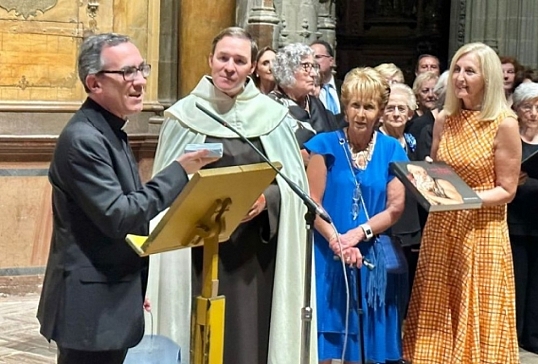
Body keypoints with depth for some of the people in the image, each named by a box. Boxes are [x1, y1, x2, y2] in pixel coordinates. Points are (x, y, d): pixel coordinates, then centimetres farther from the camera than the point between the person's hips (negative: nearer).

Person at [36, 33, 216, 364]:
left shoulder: (111, 132, 12)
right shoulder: (83, 139, -19)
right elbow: (117, 217, -24)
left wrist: (136, 289, 24)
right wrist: (179, 171, -20)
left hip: (113, 300, 10)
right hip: (91, 308, -10)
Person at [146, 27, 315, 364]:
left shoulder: (273, 116, 3)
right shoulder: (184, 115, 2)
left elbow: (294, 181, 4)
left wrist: (267, 198, -15)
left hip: (255, 249, 1)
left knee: (250, 332, 3)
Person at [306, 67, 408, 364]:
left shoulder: (391, 150, 4)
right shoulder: (326, 145, -1)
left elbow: (395, 207, 0)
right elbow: (313, 203, -5)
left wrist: (359, 233, -15)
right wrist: (336, 240, -19)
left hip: (373, 257, 2)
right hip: (327, 255, -2)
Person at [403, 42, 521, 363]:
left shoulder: (504, 124, -10)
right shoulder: (445, 120, 5)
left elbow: (506, 191, -9)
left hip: (481, 232, -5)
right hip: (442, 228, 5)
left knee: (477, 321, 4)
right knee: (437, 324, 8)